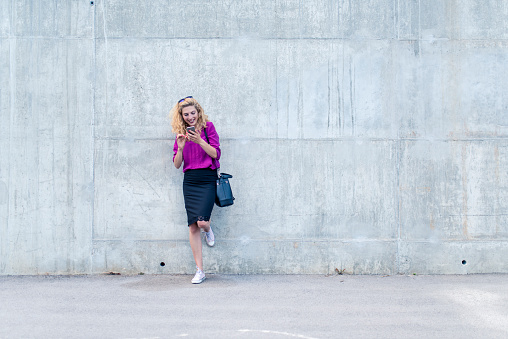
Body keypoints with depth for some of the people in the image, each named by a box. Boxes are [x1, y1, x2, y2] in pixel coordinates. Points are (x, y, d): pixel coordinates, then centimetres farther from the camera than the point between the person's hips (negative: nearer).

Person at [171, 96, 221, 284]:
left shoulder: (208, 127, 2)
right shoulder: (181, 133, 11)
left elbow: (216, 154, -5)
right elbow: (177, 164, 9)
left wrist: (200, 141, -18)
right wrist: (180, 148, -9)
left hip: (207, 179, -3)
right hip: (189, 180, 3)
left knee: (202, 221, -19)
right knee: (193, 226, 0)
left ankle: (208, 229, 22)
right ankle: (199, 270, 7)